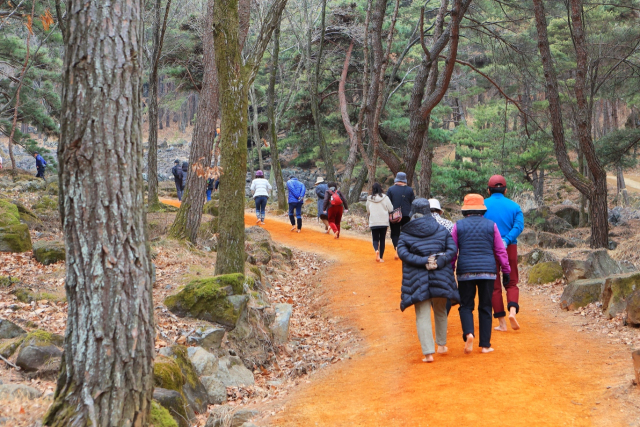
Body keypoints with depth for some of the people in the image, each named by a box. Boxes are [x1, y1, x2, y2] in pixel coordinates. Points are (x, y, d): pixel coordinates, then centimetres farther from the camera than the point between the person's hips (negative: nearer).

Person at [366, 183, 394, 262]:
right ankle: (381, 257, 9)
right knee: (382, 239, 11)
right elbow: (391, 209, -4)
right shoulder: (385, 197, -6)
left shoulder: (369, 199, -1)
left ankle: (376, 250, -23)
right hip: (384, 222, 0)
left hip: (373, 223, 0)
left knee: (375, 239, 8)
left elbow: (368, 211, 10)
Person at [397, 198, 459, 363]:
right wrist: (438, 262, -14)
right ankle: (441, 344, 32)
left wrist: (423, 261, -16)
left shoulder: (405, 233, 0)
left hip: (417, 280, -2)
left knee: (422, 316, 1)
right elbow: (453, 250, -5)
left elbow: (402, 253, -14)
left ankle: (428, 352, -8)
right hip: (441, 277, 2)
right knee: (440, 312, 22)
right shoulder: (441, 230, 4)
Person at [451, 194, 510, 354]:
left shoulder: (458, 226, 2)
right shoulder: (491, 225, 4)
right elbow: (500, 251, 5)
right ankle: (485, 344, 9)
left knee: (466, 305, 9)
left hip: (465, 271, -1)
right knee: (485, 307, 8)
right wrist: (506, 270, 13)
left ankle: (468, 333, -17)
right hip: (487, 271, 1)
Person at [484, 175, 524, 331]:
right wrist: (506, 240, -17)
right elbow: (519, 226, -10)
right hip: (510, 248, 1)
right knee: (511, 283, 12)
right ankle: (512, 310, -14)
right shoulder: (514, 206, 5)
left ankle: (502, 322, 7)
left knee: (494, 286, 7)